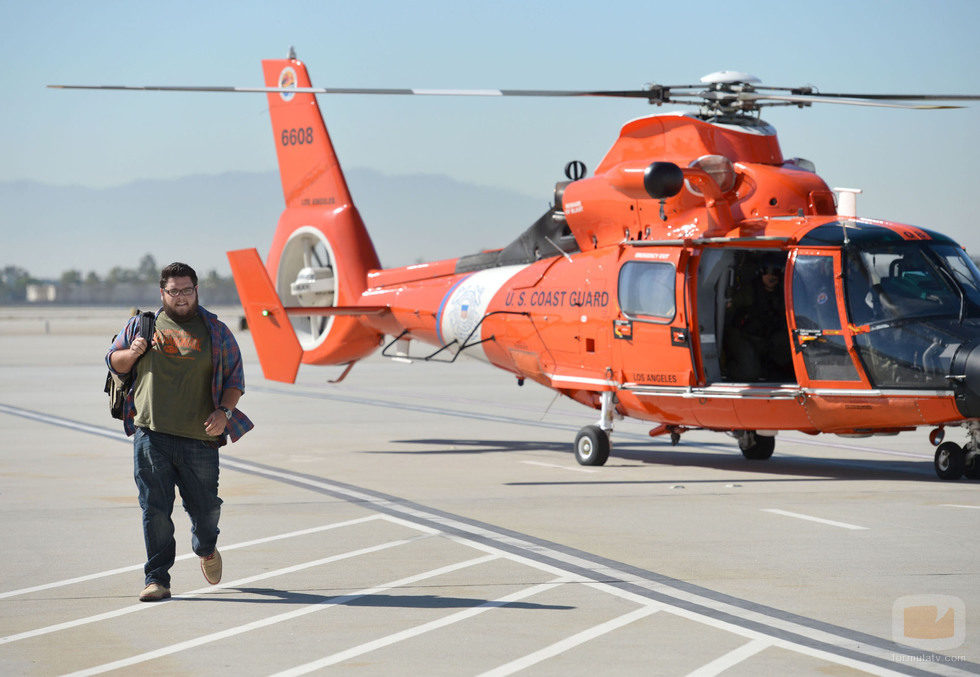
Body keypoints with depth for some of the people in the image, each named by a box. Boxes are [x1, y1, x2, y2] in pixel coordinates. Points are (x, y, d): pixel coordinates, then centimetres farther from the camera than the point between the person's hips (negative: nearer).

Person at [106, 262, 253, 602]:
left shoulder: (216, 331, 8)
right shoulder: (142, 325, 10)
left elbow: (235, 378, 9)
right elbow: (113, 361, 18)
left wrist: (224, 411, -8)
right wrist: (132, 353, -4)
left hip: (200, 437, 0)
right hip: (151, 434, 0)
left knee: (205, 507, 8)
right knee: (155, 508, -3)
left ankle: (206, 549, 41)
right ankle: (157, 578, 4)